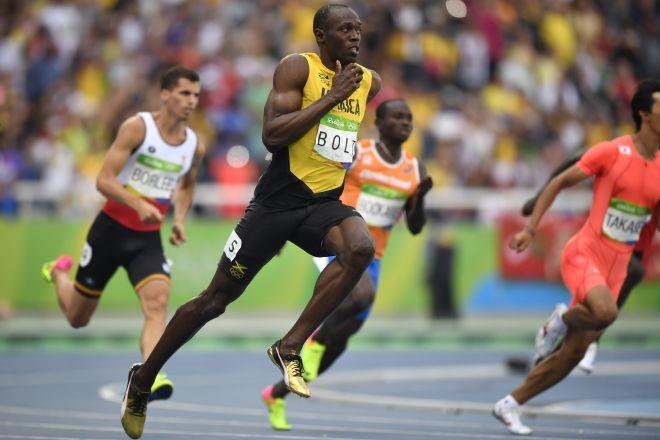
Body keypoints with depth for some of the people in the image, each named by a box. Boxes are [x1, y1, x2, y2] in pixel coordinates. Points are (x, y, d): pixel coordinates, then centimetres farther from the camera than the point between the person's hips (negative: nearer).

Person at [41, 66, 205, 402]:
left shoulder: (194, 146, 1)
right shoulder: (137, 127, -14)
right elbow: (103, 179, -18)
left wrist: (179, 220, 6)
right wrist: (138, 204, -33)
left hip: (148, 239, 3)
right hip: (112, 229, -3)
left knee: (157, 302, -25)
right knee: (77, 317, 11)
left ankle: (151, 376, -36)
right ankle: (58, 273, 44)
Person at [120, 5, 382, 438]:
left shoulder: (370, 82, 7)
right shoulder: (298, 68, -9)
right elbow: (271, 135, -22)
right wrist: (331, 97, -22)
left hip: (326, 202, 4)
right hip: (278, 201, -4)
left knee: (361, 249, -31)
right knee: (216, 299, 3)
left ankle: (289, 348, -19)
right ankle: (143, 379, 22)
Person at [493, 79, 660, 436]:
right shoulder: (611, 152, -8)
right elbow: (559, 183, -1)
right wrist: (530, 228, -5)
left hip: (616, 267, 6)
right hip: (584, 255, -6)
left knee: (573, 354, 3)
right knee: (606, 312, -36)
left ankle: (509, 405, 17)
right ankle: (561, 320, -2)